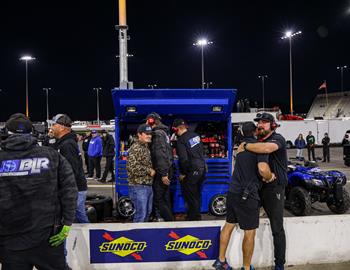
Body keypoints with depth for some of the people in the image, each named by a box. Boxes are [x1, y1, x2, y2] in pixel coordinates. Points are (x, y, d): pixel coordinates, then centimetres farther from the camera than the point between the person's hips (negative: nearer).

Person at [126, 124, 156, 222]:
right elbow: (132, 167, -26)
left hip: (148, 185, 10)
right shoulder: (135, 148, -15)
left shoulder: (146, 147, 16)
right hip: (139, 186, -10)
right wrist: (149, 171, -17)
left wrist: (152, 171, 11)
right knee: (141, 214, -7)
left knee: (147, 212, 18)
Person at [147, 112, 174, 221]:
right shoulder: (163, 132, 16)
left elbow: (160, 155, -21)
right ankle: (169, 218, 22)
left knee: (158, 200, -4)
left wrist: (163, 174, -23)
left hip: (161, 172, -10)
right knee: (165, 199, 15)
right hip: (167, 170, 10)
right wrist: (166, 172, 19)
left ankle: (169, 221, 0)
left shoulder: (157, 134, -13)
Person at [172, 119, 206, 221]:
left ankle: (193, 217, 12)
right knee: (197, 194, 20)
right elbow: (202, 151, 13)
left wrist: (183, 173, -10)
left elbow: (183, 159, -21)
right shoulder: (195, 135, 6)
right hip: (201, 168, 8)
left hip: (191, 171, -8)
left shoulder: (181, 141, -17)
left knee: (190, 196, 4)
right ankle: (197, 215, 32)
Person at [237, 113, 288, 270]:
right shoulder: (258, 141, 14)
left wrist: (245, 146, -24)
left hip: (275, 188, -7)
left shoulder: (278, 138, -11)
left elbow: (267, 148, -35)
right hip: (260, 187, 7)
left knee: (277, 228, -1)